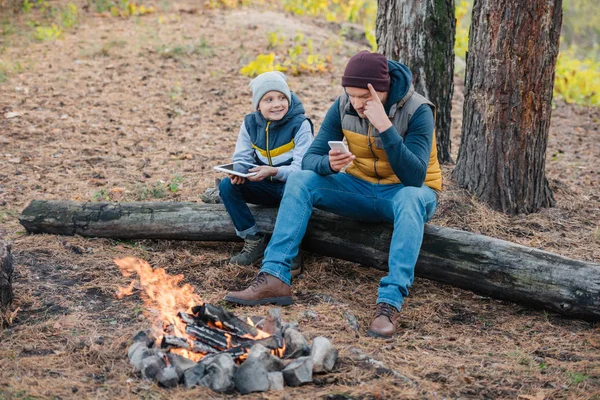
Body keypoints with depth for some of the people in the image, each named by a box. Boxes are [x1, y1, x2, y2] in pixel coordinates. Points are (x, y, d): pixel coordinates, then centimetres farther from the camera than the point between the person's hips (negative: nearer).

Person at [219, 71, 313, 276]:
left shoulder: (300, 124, -14)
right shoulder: (250, 123, 0)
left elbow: (301, 167, -21)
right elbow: (241, 157, 0)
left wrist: (273, 171, -39)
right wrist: (238, 172, -25)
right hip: (265, 187, 5)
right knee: (227, 186, -18)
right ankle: (254, 240, -8)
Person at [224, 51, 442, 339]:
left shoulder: (416, 110, -21)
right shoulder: (343, 107, -8)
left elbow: (415, 177, -31)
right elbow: (310, 159, -9)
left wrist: (385, 126, -40)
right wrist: (328, 164, -34)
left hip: (404, 193, -4)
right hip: (359, 189, 4)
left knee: (411, 198, -40)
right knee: (300, 179, -18)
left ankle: (390, 302, -48)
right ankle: (275, 277, -27)